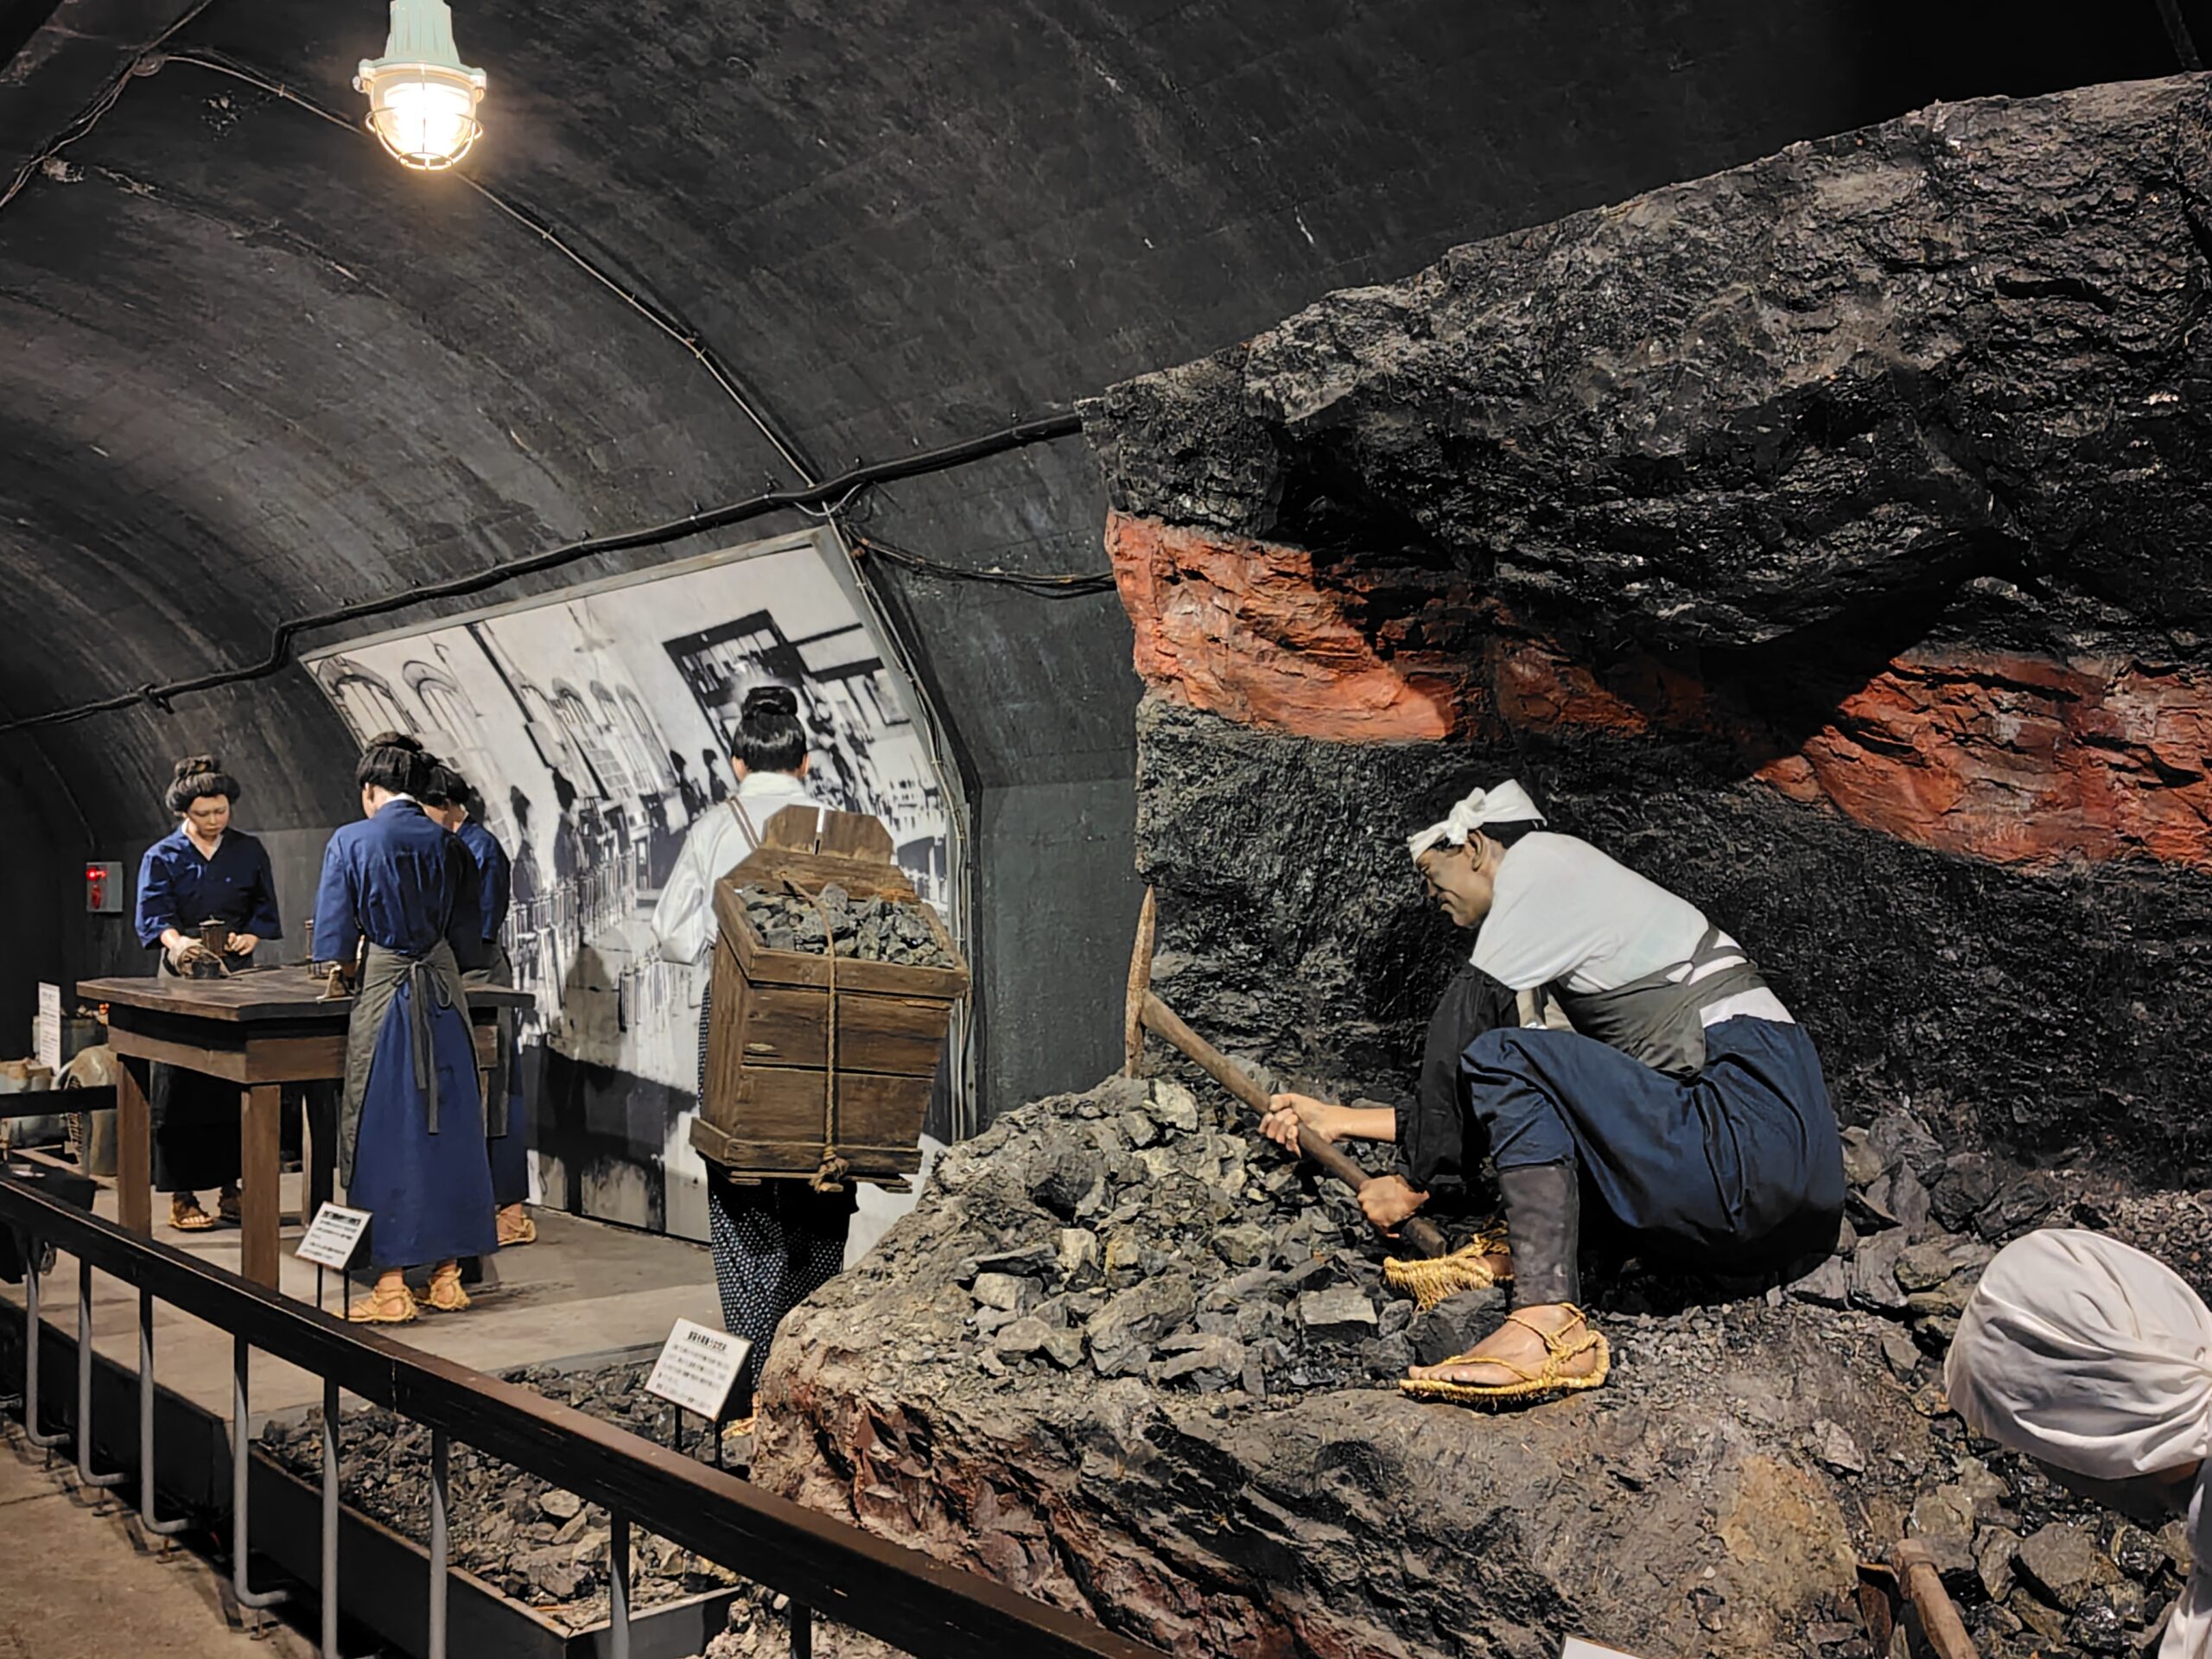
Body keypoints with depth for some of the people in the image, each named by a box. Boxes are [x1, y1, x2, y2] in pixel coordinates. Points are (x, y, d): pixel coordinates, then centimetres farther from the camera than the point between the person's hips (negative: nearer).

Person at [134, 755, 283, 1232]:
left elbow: (265, 907, 8)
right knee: (182, 1089, -4)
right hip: (183, 978, -3)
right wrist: (175, 941, -33)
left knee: (237, 1085, 4)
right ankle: (182, 1196, 2)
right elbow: (153, 913, -12)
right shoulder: (162, 857, 2)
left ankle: (229, 1186, 13)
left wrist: (251, 936, -15)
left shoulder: (250, 851, 10)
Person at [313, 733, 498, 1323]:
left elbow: (333, 940, -5)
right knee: (450, 1127, 9)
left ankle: (391, 1285, 6)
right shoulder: (445, 843, 6)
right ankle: (447, 1275, 16)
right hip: (444, 988, 4)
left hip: (385, 990, -4)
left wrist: (349, 970, 14)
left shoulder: (351, 841, -4)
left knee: (383, 1132, 3)